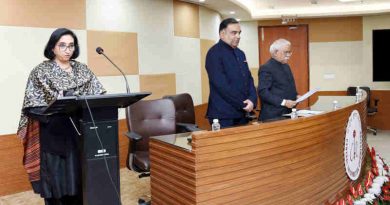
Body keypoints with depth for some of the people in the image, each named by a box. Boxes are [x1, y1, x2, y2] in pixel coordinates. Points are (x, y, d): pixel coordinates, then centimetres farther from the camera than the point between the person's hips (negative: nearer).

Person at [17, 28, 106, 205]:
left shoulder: (82, 70, 10)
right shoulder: (40, 72, -1)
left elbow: (98, 96, 6)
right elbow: (33, 105, -6)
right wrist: (56, 111, -21)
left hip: (80, 133, 3)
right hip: (53, 135, -3)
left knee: (79, 178, 8)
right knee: (56, 180, 2)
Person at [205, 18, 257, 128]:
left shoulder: (240, 53, 14)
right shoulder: (214, 53, -11)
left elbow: (249, 79, 13)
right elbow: (222, 86, -19)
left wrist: (252, 100, -6)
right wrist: (243, 104, -13)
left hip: (242, 113, 8)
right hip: (223, 115, -7)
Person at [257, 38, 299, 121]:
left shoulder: (286, 66, 16)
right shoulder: (266, 68, -11)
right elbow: (263, 92, -19)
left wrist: (296, 96, 7)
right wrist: (283, 102, -23)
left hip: (288, 113, 8)